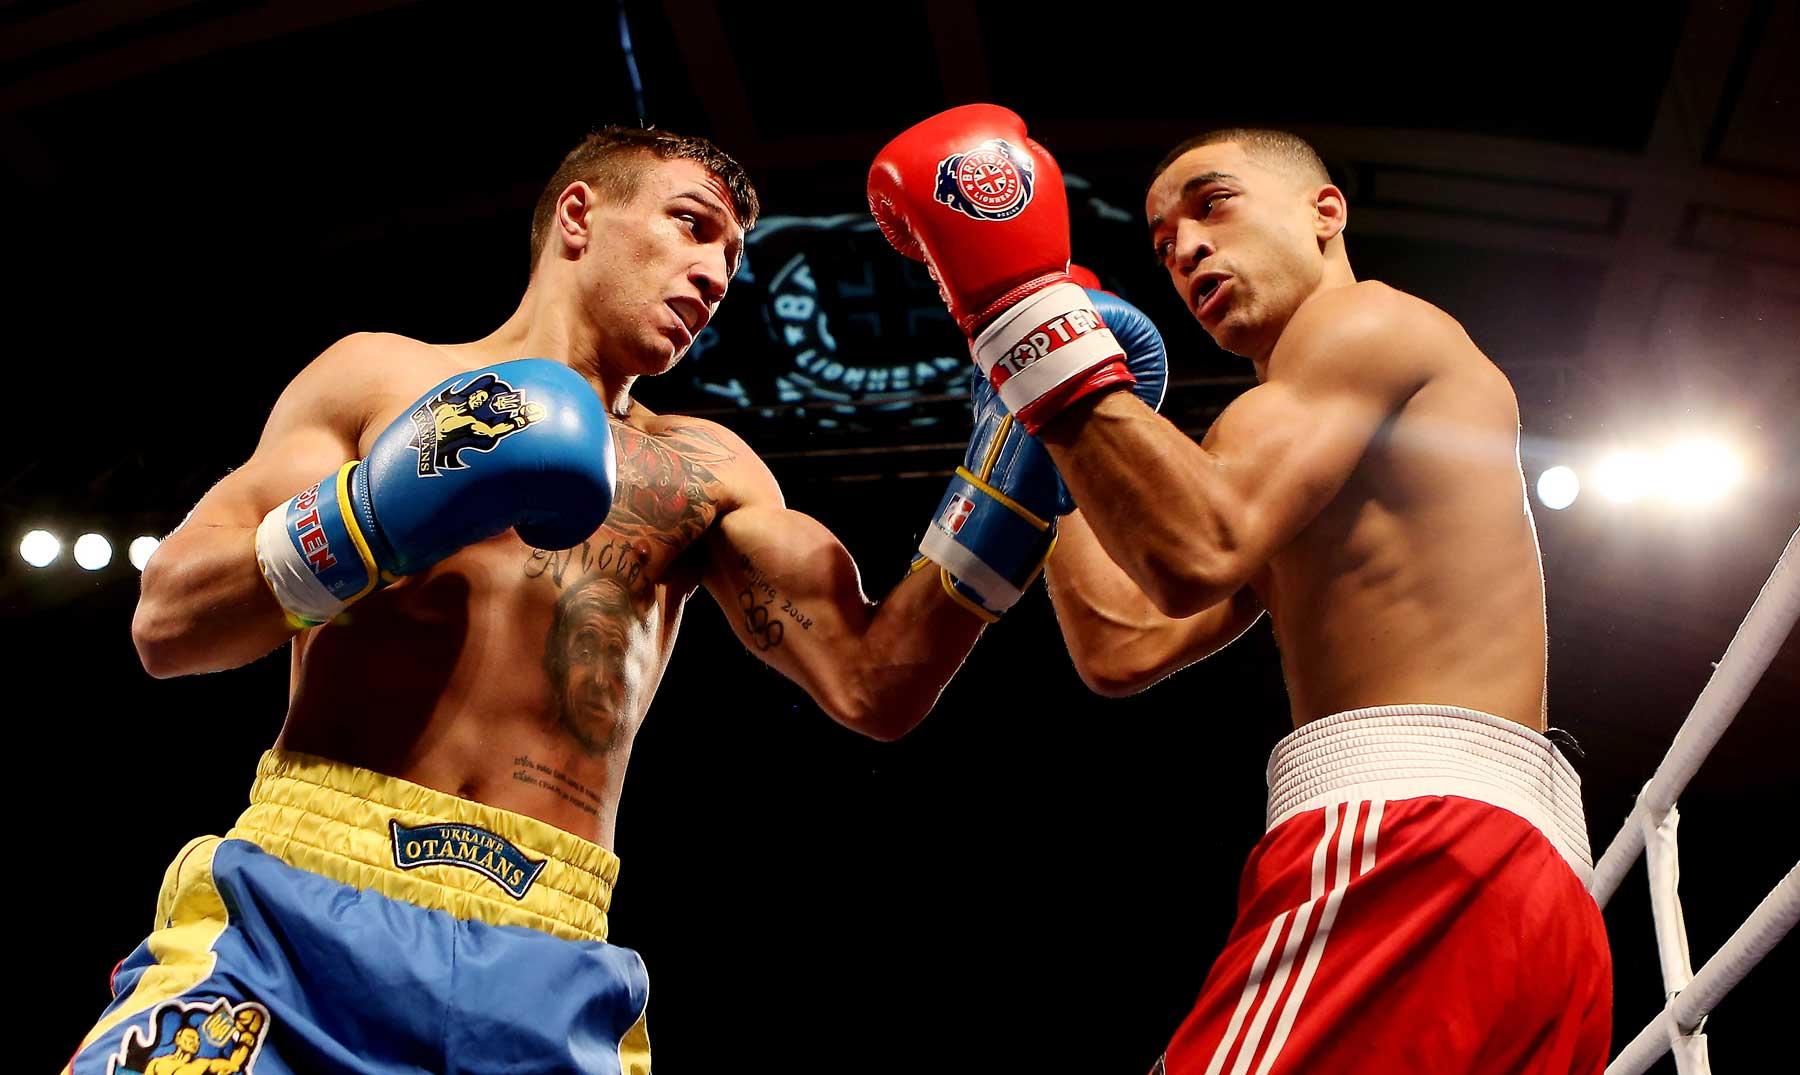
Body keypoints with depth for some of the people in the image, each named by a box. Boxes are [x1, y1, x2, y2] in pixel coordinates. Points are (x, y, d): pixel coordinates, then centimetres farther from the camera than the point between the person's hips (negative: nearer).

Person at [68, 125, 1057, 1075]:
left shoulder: (703, 473, 16)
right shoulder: (380, 376, 11)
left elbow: (871, 687, 4)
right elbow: (162, 625, 5)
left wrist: (1017, 463, -4)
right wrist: (370, 520, -11)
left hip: (545, 960, 2)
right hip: (300, 897, -1)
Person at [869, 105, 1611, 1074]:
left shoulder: (1369, 318, 4)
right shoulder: (1295, 437, 31)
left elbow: (1198, 555, -16)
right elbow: (1123, 646, 19)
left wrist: (1025, 308, -10)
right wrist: (1037, 403, 26)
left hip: (1414, 852, -10)